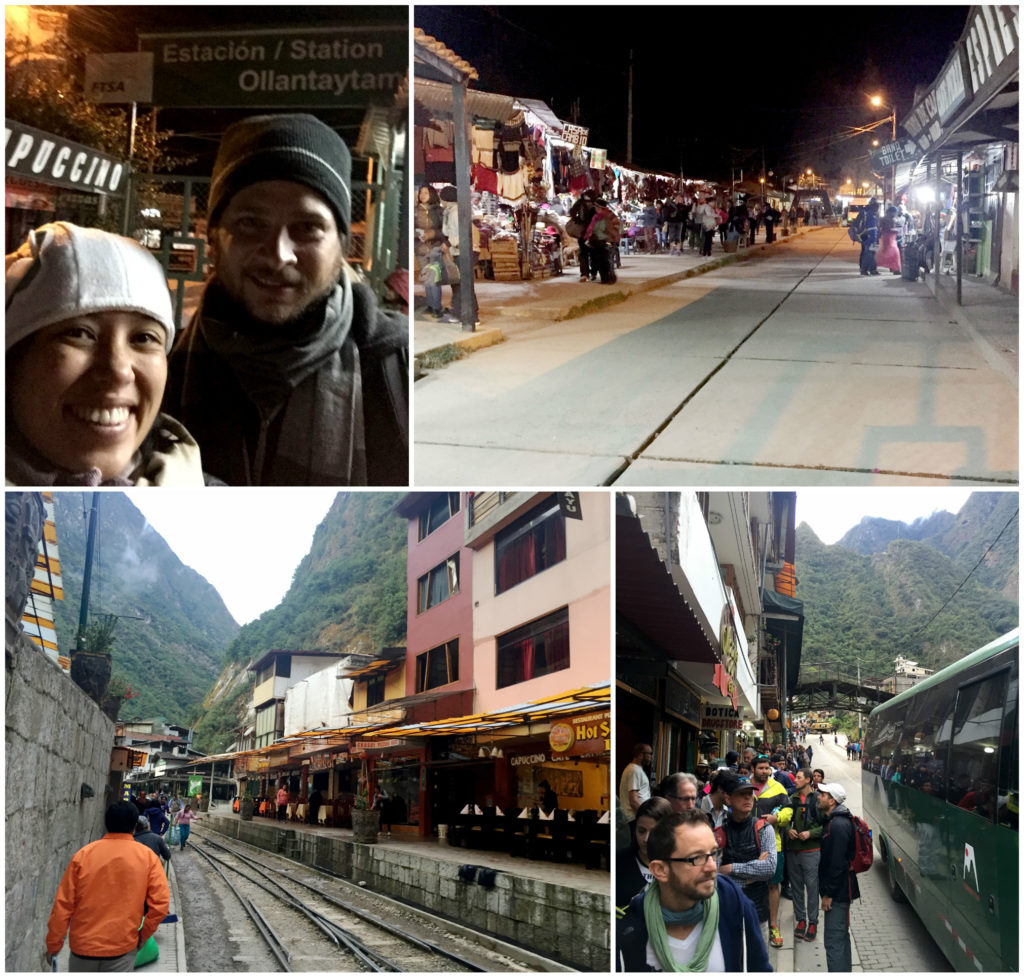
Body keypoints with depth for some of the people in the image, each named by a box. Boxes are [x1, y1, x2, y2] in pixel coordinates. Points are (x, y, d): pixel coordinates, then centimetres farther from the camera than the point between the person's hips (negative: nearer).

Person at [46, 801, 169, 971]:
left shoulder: (83, 855, -4)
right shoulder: (147, 857, -6)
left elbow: (63, 904, -3)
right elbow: (160, 903, -11)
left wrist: (53, 944, 6)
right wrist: (144, 935, 4)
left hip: (83, 947, 1)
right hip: (122, 950, -1)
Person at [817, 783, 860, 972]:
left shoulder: (838, 825, -21)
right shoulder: (835, 821, 12)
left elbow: (837, 863, -24)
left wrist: (828, 893, -20)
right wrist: (827, 890, 20)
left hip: (837, 892, -11)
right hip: (839, 890, 11)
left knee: (834, 941, -9)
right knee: (841, 936, 20)